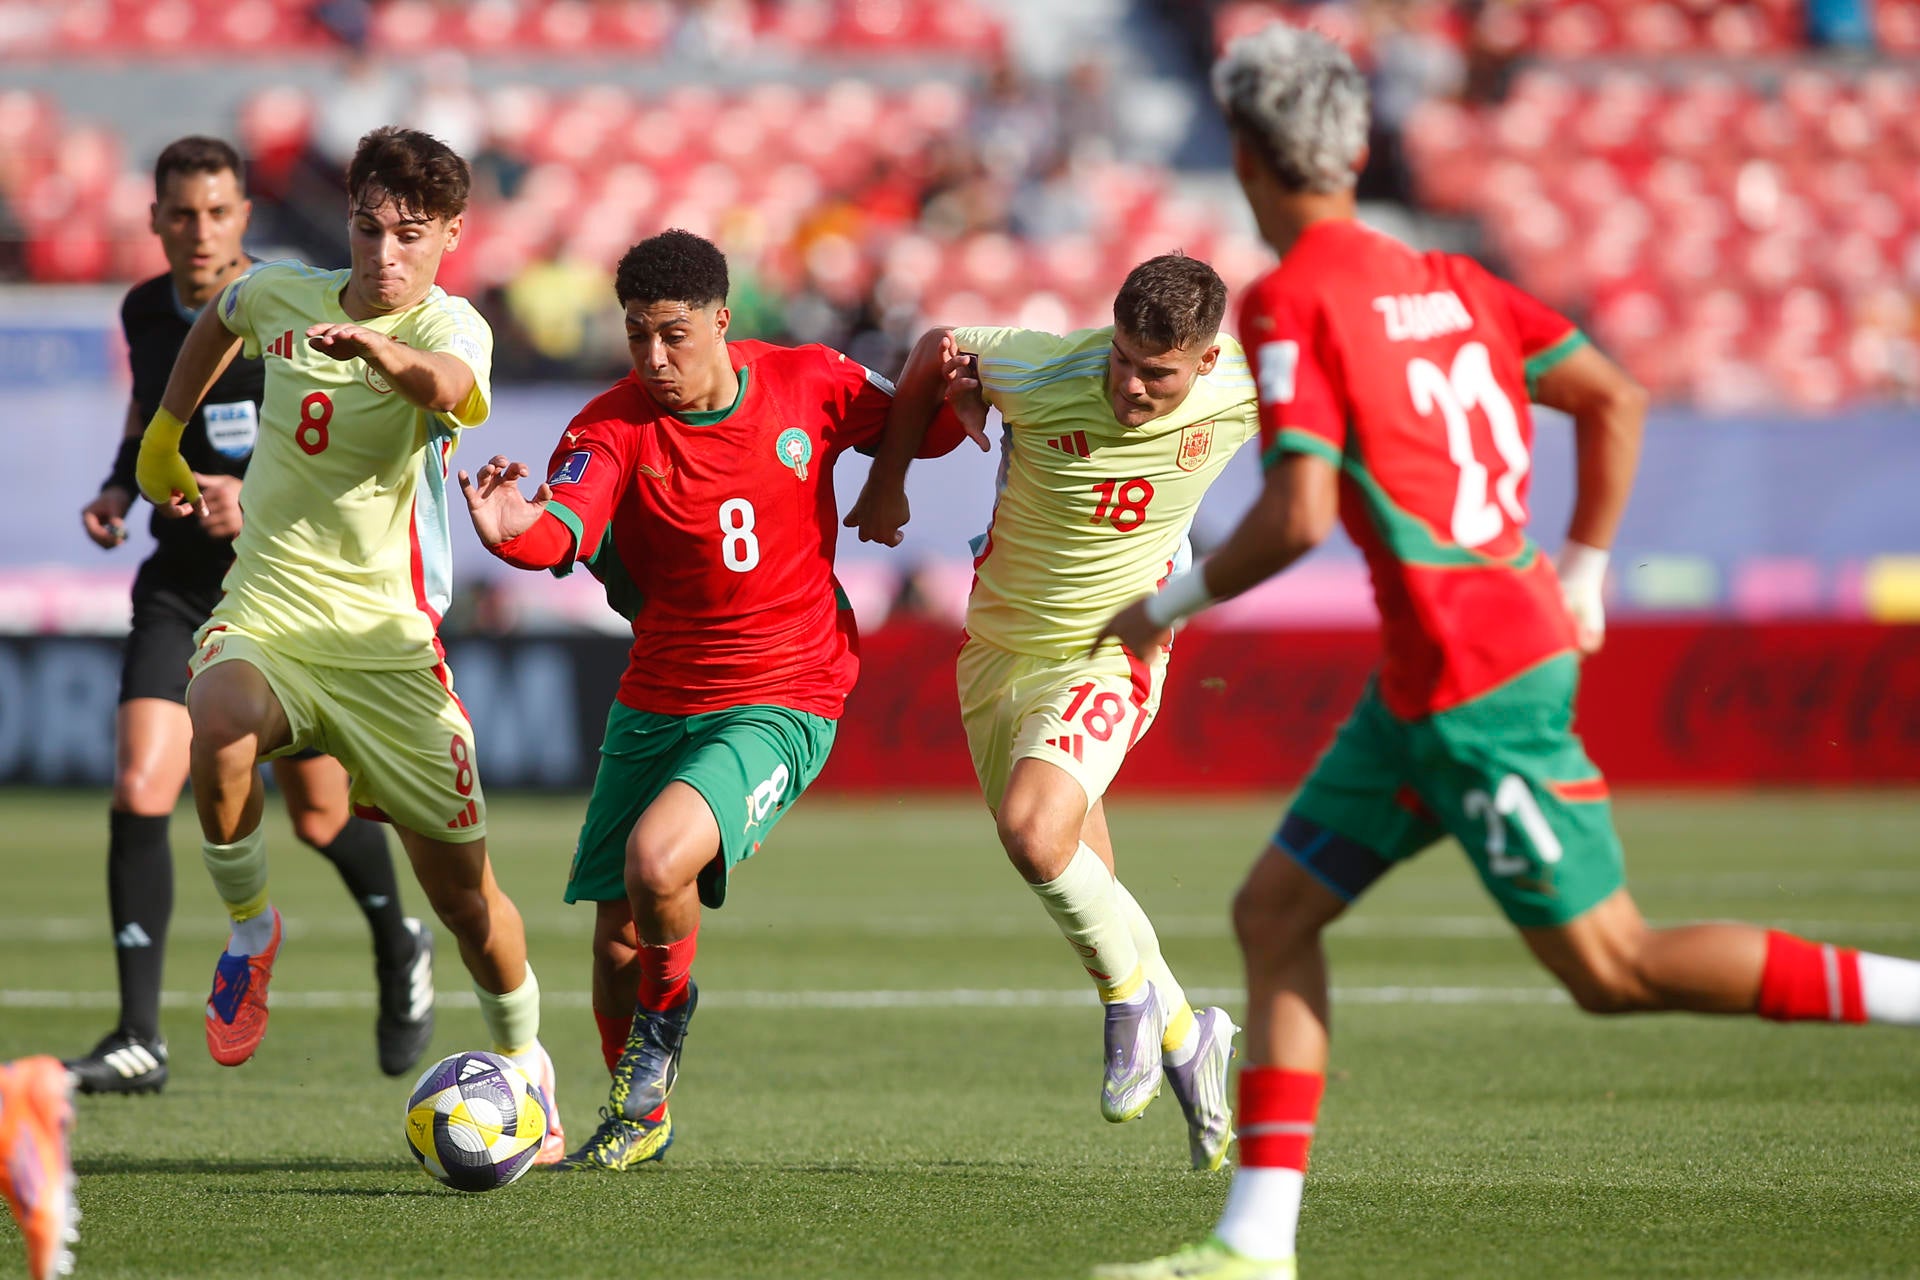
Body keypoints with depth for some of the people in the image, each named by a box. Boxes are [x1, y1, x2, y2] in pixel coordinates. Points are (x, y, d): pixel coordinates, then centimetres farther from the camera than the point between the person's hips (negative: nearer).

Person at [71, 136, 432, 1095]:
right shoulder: (146, 311, 3)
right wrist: (118, 490, 4)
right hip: (181, 585, 3)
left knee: (319, 815, 9)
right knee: (139, 791, -15)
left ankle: (398, 950, 43)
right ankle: (139, 1041, -13)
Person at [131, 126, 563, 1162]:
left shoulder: (450, 326, -13)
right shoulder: (281, 295, 3)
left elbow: (447, 384, -39)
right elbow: (220, 320, 29)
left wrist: (376, 349, -59)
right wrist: (164, 436, 32)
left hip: (387, 633, -2)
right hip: (265, 609, 2)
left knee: (460, 889, 2)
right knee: (220, 731, -34)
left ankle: (524, 1063, 30)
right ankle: (249, 928, -7)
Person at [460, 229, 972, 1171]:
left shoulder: (808, 385, -6)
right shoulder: (614, 428, -10)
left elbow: (925, 431, 12)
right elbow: (567, 525, -30)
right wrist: (516, 533, -54)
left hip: (782, 704, -3)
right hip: (656, 700, 3)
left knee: (656, 860, -27)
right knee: (614, 939, 3)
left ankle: (668, 1014, 5)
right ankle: (639, 1119, 30)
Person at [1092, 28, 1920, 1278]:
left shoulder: (1289, 303, -12)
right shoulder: (1443, 279, 11)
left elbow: (1300, 515, -20)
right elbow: (1615, 398, 12)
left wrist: (1172, 603, -4)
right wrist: (1583, 577, 19)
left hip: (1475, 681, -9)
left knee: (1613, 969, -3)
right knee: (1275, 910, 10)